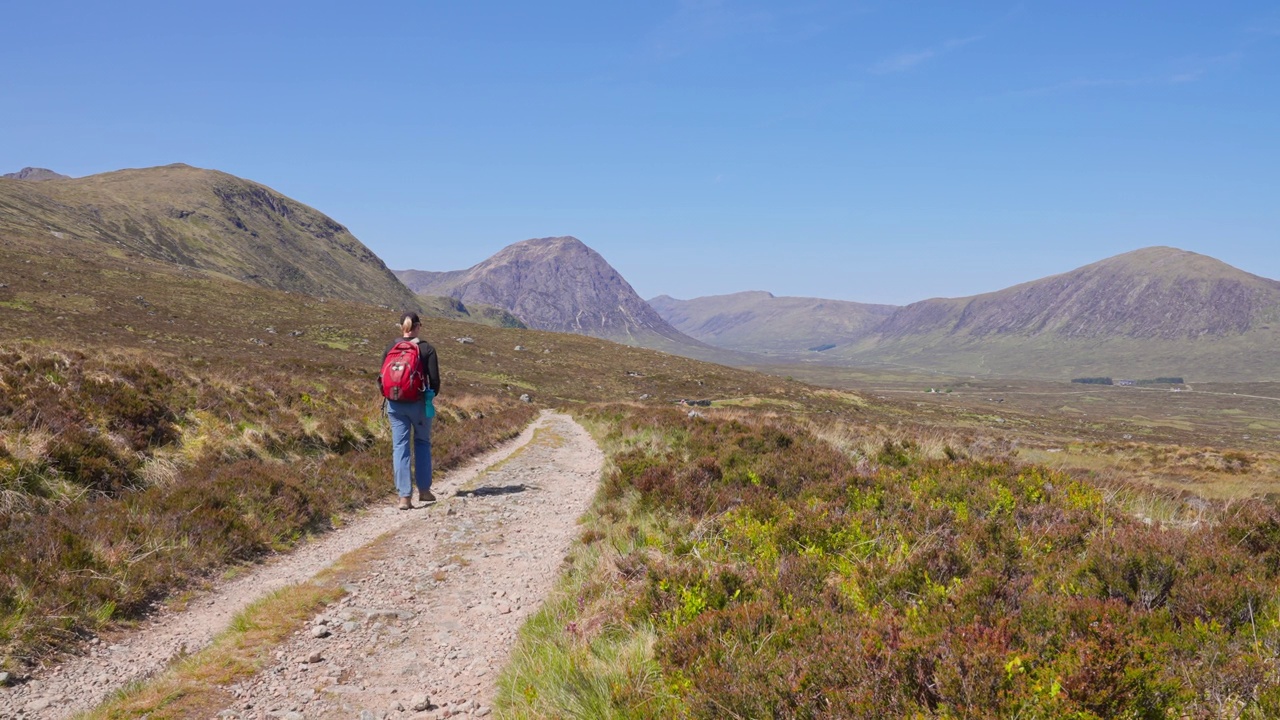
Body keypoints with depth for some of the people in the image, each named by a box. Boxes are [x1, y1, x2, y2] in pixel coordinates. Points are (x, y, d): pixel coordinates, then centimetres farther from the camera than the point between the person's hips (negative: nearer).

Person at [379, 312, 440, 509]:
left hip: (395, 404, 1)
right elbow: (435, 380, -7)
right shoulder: (427, 348, -5)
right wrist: (431, 396, 12)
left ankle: (404, 496, -1)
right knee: (422, 442, 16)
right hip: (418, 403, -1)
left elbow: (381, 378, 3)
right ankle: (424, 490, 16)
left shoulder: (391, 347, 1)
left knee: (400, 446, 3)